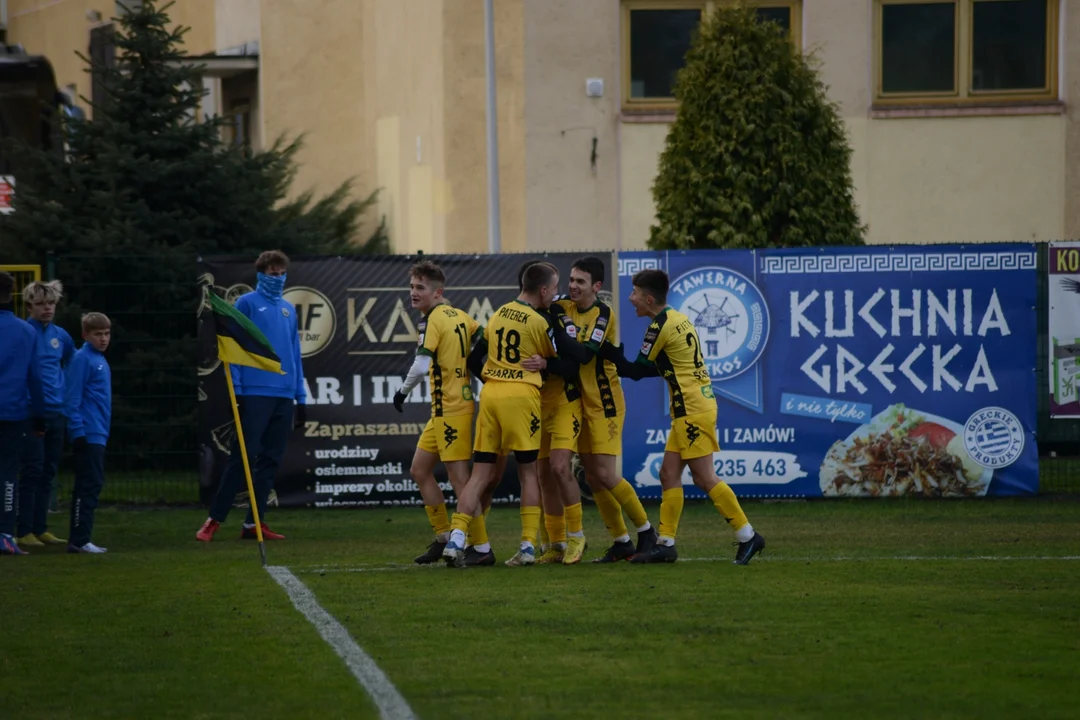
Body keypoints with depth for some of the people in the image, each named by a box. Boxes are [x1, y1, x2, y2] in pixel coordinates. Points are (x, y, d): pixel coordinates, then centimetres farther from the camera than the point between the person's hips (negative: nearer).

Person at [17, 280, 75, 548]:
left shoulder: (61, 335, 10)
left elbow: (73, 365, 27)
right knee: (32, 472, -7)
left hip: (56, 413, 6)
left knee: (48, 474, 9)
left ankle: (40, 529, 16)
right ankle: (25, 531, -4)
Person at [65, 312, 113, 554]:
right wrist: (78, 431, -20)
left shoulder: (100, 360, 16)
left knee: (92, 486, 10)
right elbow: (72, 398, -16)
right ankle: (79, 540, -9)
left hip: (98, 434, 9)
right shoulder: (82, 359, -11)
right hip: (88, 434, -9)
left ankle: (80, 539, 14)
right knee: (89, 486, -10)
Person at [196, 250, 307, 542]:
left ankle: (254, 522, 9)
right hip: (256, 395, -6)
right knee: (242, 458, -9)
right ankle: (214, 519, -5)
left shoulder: (288, 310, 16)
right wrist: (236, 390, -11)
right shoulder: (247, 304, -1)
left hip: (284, 397, 6)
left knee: (270, 461, 5)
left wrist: (301, 397, 14)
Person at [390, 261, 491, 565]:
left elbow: (421, 365, -24)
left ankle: (481, 548, -2)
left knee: (459, 478, -5)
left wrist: (403, 391, -11)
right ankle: (445, 539, 21)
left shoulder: (433, 320, -15)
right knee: (419, 471, 15)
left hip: (450, 410, -9)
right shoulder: (459, 316, 10)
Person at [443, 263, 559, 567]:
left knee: (481, 473, 3)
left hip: (490, 391, 5)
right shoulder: (538, 322, -5)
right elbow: (554, 359, 9)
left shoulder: (498, 314, 13)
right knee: (529, 472, 5)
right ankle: (528, 546, 2)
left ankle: (456, 538, -11)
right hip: (522, 393, -5)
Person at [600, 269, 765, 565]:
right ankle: (665, 544, 8)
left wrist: (609, 352, 6)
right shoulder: (679, 319, 14)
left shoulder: (660, 326, -13)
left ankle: (747, 536, -4)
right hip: (699, 405, 10)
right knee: (669, 474, 8)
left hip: (692, 410, -10)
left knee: (704, 477, -7)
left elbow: (635, 371, -7)